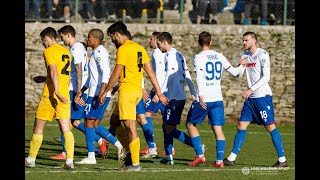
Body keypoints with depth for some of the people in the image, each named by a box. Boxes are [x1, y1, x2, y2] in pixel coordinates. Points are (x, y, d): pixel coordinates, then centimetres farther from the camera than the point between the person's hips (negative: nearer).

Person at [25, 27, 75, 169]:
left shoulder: (49, 51, -7)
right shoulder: (66, 52, 15)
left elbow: (54, 72, -21)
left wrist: (56, 92, -29)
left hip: (50, 94, -6)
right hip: (64, 95, 6)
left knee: (38, 127, 7)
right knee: (66, 128, -1)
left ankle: (31, 159, 15)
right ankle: (69, 160, -13)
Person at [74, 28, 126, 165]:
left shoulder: (99, 52, -11)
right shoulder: (97, 52, 21)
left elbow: (105, 72, -23)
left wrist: (102, 90, -31)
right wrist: (81, 91, 30)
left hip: (97, 95, -10)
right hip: (95, 93, 10)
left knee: (89, 123, -5)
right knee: (95, 125, 11)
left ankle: (91, 157, -4)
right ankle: (119, 146, 6)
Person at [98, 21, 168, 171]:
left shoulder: (123, 49, -10)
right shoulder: (139, 48, 14)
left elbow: (116, 73, -12)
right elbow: (150, 72, 14)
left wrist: (105, 92, -5)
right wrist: (159, 93, 15)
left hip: (127, 90, -9)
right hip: (138, 91, 9)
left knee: (131, 127, -7)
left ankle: (135, 164, -8)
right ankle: (126, 150, 14)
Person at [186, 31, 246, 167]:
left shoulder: (199, 57, -6)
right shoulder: (220, 56, 8)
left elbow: (199, 77, -21)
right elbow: (234, 72, 17)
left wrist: (200, 96, -30)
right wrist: (242, 65, 38)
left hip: (204, 99, -4)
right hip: (218, 99, 4)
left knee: (191, 124, 13)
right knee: (217, 129, 4)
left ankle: (200, 155, 5)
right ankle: (220, 160, -5)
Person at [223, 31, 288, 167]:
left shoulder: (262, 54, -10)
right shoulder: (245, 55, 13)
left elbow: (266, 77, -16)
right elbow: (238, 75, 13)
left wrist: (251, 89, -21)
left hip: (263, 96, -8)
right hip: (250, 98, 8)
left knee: (270, 126, -8)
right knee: (241, 126, 5)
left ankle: (282, 160, -4)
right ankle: (231, 159, 7)